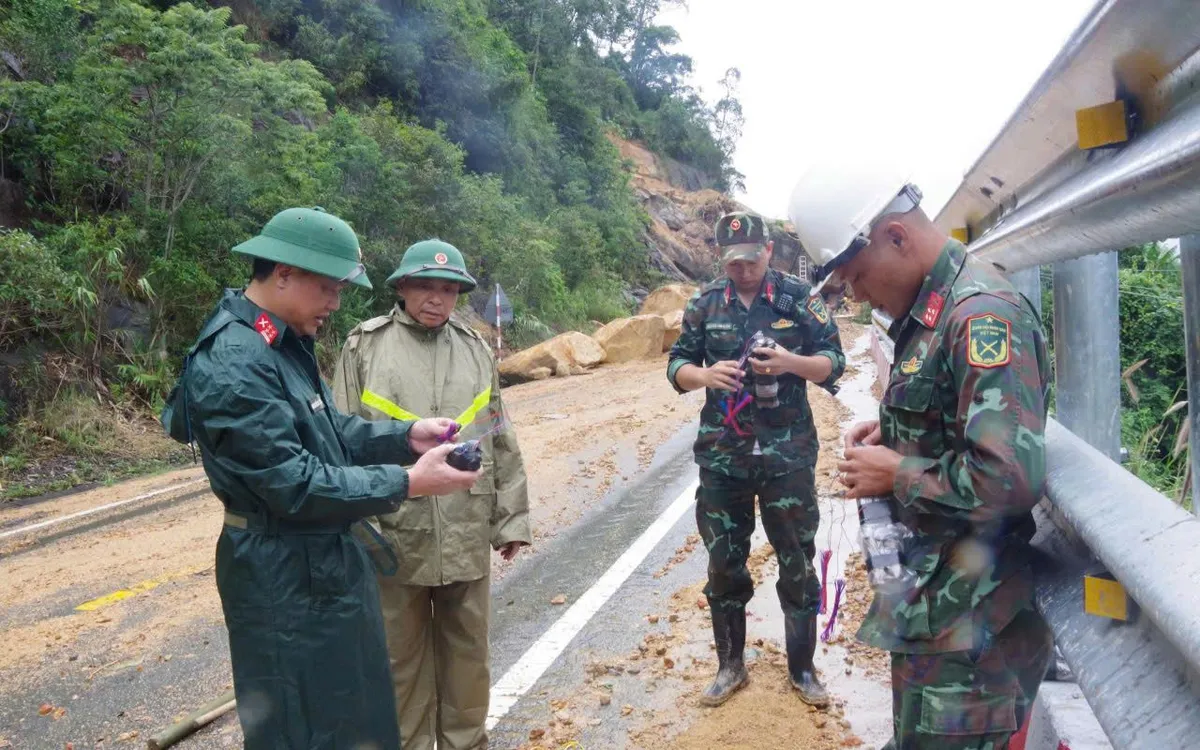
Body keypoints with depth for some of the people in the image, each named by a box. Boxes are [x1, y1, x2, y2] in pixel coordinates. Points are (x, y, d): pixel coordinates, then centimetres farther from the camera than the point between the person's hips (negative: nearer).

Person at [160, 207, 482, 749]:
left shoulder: (283, 343, 6)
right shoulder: (233, 366, -25)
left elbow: (329, 431, 13)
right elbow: (295, 484, -26)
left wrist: (406, 436, -1)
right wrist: (406, 484, -25)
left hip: (328, 561, 10)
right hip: (285, 580, -10)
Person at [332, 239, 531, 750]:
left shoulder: (475, 348, 7)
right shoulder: (364, 346, -3)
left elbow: (501, 442, 9)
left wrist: (512, 516, 8)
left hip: (468, 535, 3)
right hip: (394, 534, -2)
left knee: (467, 650, 16)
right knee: (402, 656, 13)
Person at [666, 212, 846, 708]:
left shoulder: (799, 298, -3)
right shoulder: (705, 304, 4)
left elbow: (833, 363, -1)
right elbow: (677, 366, 6)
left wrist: (792, 362, -21)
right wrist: (705, 375, -16)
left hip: (788, 453, -2)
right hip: (722, 455, 2)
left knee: (797, 564, 7)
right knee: (724, 565, 11)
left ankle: (801, 668, 25)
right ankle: (730, 664, 28)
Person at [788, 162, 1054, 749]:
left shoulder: (983, 314, -23)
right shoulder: (930, 309, 8)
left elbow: (1011, 476, -31)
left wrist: (896, 475, -18)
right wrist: (891, 433, 5)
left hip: (965, 610, -9)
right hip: (928, 591, 10)